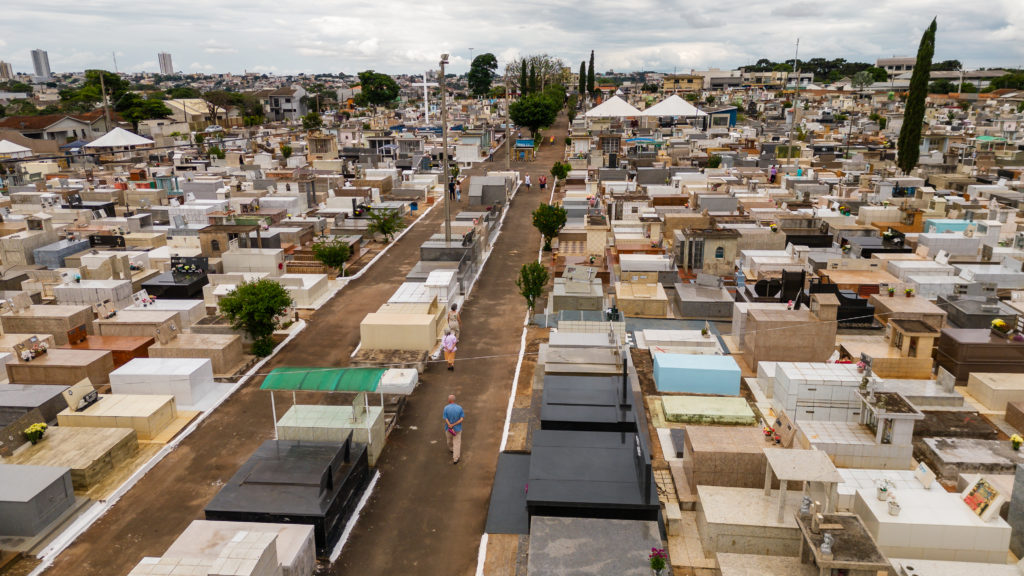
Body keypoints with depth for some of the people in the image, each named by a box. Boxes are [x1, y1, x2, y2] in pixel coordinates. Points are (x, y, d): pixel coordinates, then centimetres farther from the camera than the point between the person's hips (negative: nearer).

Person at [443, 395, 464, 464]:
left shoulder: (446, 408, -18)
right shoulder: (460, 408, -14)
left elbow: (446, 419, -19)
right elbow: (462, 419, -17)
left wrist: (451, 427, -16)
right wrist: (454, 425, -17)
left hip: (448, 428, 0)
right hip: (457, 428, 0)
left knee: (449, 439, 28)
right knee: (457, 443, 9)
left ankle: (451, 449, 55)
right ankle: (455, 459, 8)